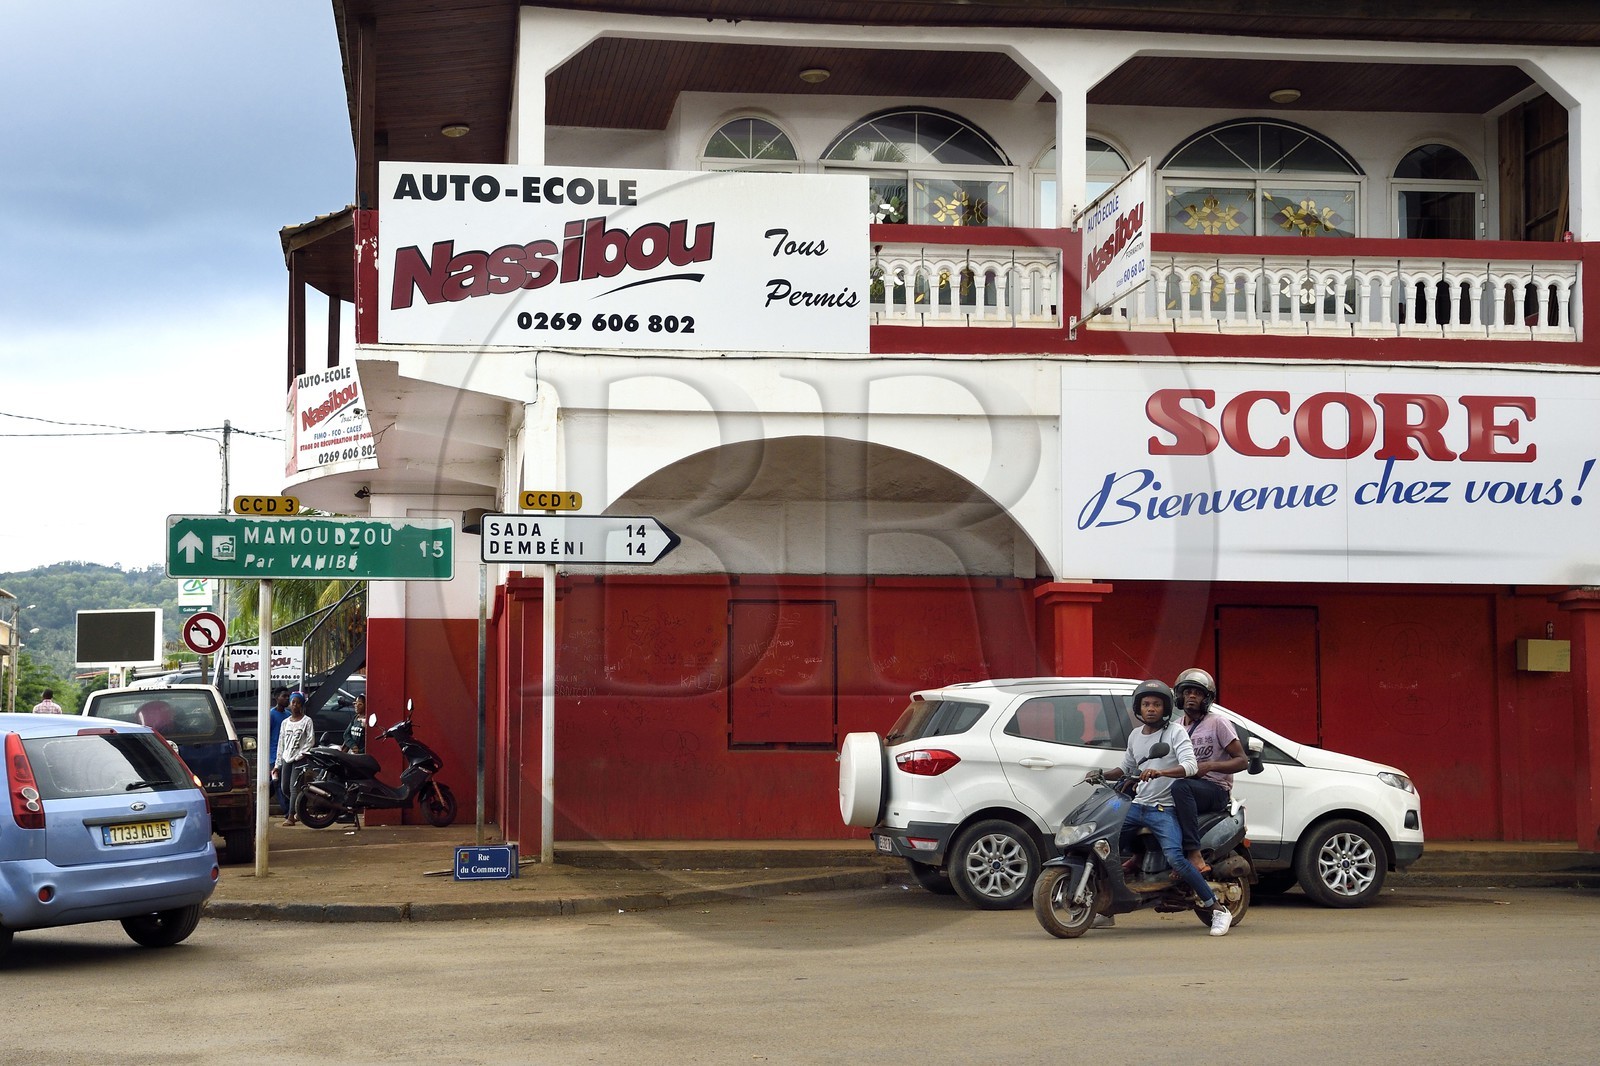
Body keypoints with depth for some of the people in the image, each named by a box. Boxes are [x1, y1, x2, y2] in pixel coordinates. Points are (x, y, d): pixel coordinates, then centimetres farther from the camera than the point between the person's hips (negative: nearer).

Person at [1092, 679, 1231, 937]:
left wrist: (1160, 772, -35)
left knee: (1175, 858, -26)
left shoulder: (1175, 732, -6)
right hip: (1137, 806, 7)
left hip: (1164, 809, -7)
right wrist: (1102, 775, 11)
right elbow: (1126, 769, 28)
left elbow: (1190, 766, -19)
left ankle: (1219, 910, -19)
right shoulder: (1135, 736, 15)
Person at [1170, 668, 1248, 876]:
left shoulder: (1218, 723, 1)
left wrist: (1209, 766, -19)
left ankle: (1194, 854, -45)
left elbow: (1242, 761, -2)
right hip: (1188, 785, 6)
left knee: (1180, 787, -39)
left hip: (1216, 790, -6)